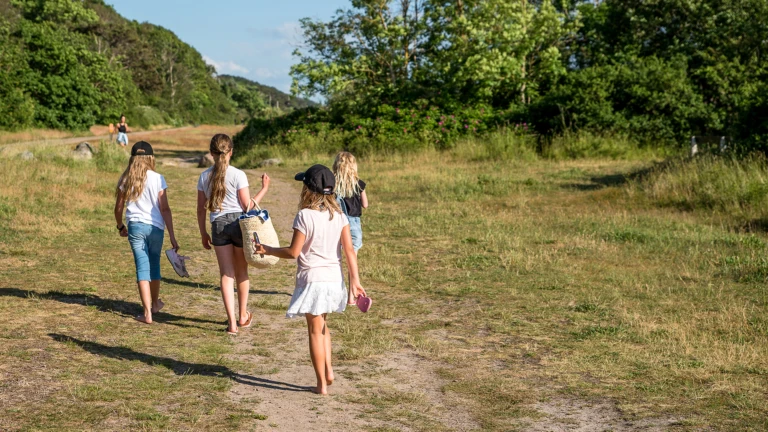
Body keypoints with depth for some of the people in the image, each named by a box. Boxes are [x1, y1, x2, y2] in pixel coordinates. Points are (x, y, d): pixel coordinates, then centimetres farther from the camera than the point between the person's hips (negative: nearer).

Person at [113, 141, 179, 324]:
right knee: (154, 265, 18)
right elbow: (165, 209, -8)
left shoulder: (125, 179, 0)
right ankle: (155, 303, 38)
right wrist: (172, 236, -5)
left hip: (135, 227, 0)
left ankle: (147, 312, -5)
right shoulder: (158, 179, -6)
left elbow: (118, 208, 6)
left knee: (142, 268, 1)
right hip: (156, 227, 0)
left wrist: (120, 226, 25)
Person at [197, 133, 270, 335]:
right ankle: (243, 315, 30)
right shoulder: (238, 175, -8)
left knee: (226, 274, 4)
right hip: (238, 222, -2)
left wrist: (203, 233, 18)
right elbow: (247, 206, -8)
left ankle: (232, 322, -4)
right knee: (242, 272, 16)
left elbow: (201, 209, 8)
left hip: (218, 225, 2)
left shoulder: (204, 176, 4)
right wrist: (264, 188, 3)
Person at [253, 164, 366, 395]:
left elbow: (293, 252, -12)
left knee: (315, 331, 5)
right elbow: (349, 250, -1)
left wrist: (267, 250, 1)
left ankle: (321, 384, 10)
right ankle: (328, 370, 18)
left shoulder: (305, 216, -14)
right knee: (322, 326, 26)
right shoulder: (339, 215, 1)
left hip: (312, 279, -6)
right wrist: (355, 280, 3)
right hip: (334, 278, 6)